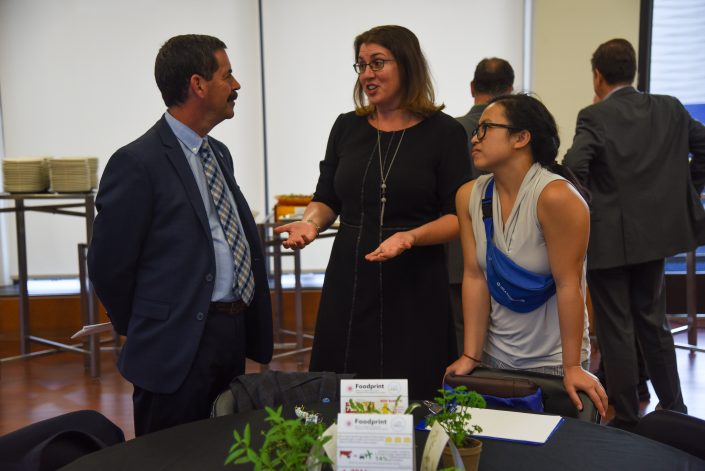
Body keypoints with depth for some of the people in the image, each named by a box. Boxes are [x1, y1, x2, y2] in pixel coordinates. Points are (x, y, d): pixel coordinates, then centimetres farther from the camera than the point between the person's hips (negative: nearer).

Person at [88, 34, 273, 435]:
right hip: (179, 349, -8)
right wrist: (145, 334, 2)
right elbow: (109, 266, -11)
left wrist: (246, 329, 14)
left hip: (235, 337, 8)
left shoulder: (219, 153, 12)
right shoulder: (138, 162, -14)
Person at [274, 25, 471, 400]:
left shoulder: (444, 132, -3)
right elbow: (326, 199, 14)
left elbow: (458, 217, -5)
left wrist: (410, 237, -21)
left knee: (411, 397, 2)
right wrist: (311, 223, -7)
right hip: (349, 283, 3)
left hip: (414, 286, -3)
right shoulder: (347, 127, 8)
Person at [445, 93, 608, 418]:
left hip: (552, 365, -5)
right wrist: (471, 356, -7)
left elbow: (568, 285, -20)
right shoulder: (469, 196, -4)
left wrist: (572, 367, -17)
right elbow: (474, 277, -5)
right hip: (493, 359, 5)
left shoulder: (556, 197, -22)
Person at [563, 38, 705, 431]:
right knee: (653, 321, 20)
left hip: (608, 238, -5)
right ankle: (673, 408, 29)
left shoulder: (594, 117, -13)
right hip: (655, 233, 6)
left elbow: (574, 168, -24)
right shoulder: (670, 109, 4)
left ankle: (627, 419, 13)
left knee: (616, 329, 4)